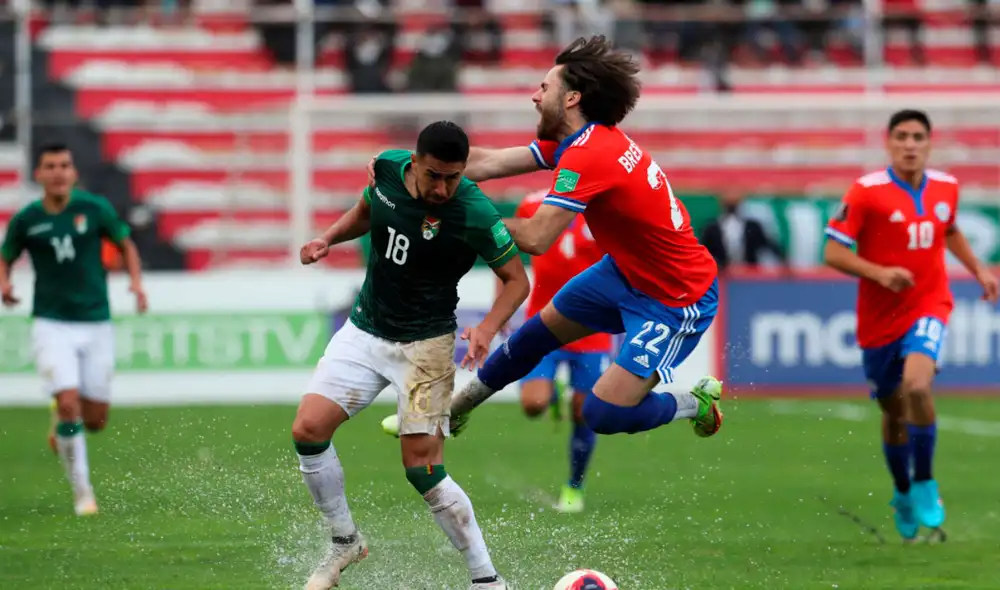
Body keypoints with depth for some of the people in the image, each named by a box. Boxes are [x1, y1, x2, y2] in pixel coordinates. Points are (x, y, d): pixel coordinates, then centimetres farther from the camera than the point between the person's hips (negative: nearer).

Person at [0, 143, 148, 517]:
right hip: (52, 324, -1)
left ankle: (62, 431, 41)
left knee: (95, 419, 4)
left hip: (96, 324, 2)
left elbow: (126, 245, 10)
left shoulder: (94, 209, -4)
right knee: (69, 404, -18)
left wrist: (136, 281, -7)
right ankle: (82, 492, -3)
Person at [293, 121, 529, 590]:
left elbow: (516, 279, -11)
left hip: (423, 344, -5)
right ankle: (345, 543, 15)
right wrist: (327, 239, 1)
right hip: (364, 331, 5)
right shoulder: (388, 167, -7)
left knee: (423, 468, -12)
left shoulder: (474, 214, -22)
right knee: (307, 431, -7)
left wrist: (487, 329, -27)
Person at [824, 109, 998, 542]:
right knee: (893, 411, 11)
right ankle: (903, 495, 37)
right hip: (880, 316, -1)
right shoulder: (866, 192, -12)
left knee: (917, 384, -27)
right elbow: (833, 252, -12)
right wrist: (880, 273, -25)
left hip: (927, 307, 1)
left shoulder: (945, 188, 2)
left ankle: (925, 485, -10)